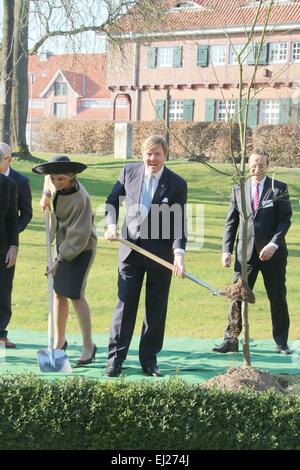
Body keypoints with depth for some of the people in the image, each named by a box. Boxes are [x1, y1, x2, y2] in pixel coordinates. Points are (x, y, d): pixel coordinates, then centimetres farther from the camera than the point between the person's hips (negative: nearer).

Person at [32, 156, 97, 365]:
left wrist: (59, 261, -19)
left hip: (80, 248, -8)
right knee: (59, 293, 7)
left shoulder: (80, 199, -26)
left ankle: (88, 346, -3)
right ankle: (59, 342, 17)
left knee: (75, 295, -12)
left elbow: (78, 236, -23)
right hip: (64, 245, 8)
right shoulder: (60, 187, -5)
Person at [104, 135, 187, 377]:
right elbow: (113, 201, 13)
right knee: (125, 305, 1)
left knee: (156, 309, 7)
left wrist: (179, 252, -21)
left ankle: (149, 359, 18)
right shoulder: (129, 171, 1)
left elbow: (179, 223, -8)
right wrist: (111, 225, -4)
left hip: (161, 252, -1)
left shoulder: (177, 183, -5)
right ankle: (116, 357, 9)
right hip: (131, 248, 1)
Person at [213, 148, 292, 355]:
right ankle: (231, 341, 6)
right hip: (246, 252, 2)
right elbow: (231, 222, 9)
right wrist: (227, 250, 0)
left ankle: (281, 343, 17)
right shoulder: (238, 189, 8)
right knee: (237, 296, -1)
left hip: (272, 252, -1)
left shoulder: (279, 189, 1)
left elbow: (285, 220, -4)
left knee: (278, 299, 5)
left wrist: (274, 244, -17)